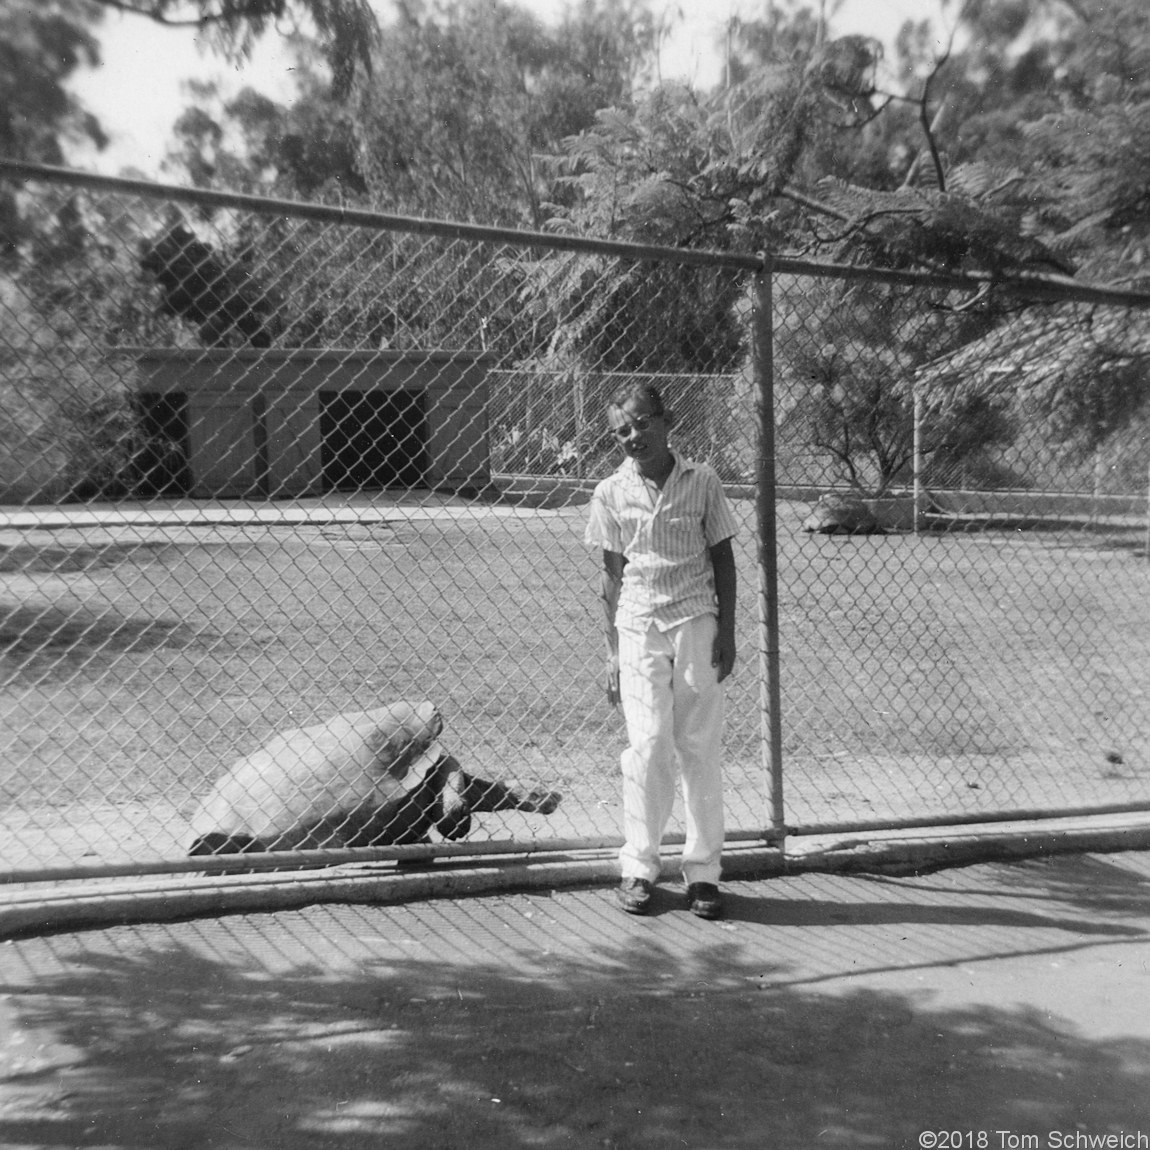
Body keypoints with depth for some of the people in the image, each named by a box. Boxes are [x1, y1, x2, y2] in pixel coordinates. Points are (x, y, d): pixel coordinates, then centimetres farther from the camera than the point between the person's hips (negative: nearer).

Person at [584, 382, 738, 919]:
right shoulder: (611, 493, 3)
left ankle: (703, 870, 15)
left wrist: (726, 631, 0)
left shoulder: (702, 481, 2)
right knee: (648, 746, -6)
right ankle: (638, 868, 9)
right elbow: (612, 574, 7)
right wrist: (612, 652, 4)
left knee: (701, 749, 3)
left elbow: (723, 559, 7)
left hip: (697, 622, 0)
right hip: (639, 627, 0)